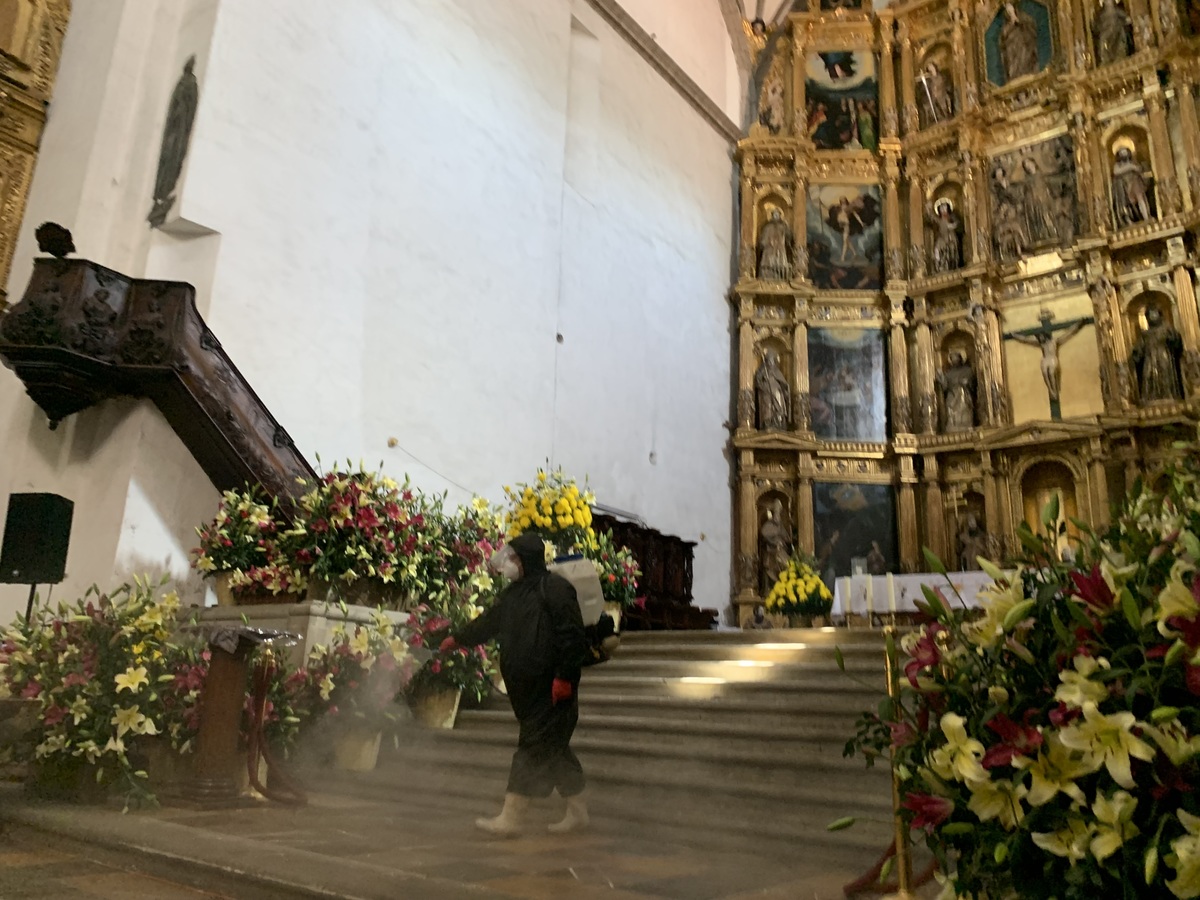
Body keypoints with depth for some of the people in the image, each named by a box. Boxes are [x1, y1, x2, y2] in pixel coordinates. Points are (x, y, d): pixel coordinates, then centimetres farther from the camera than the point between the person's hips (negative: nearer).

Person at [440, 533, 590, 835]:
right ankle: (578, 811, 25)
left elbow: (573, 636, -17)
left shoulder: (555, 589, -13)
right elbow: (488, 621, 27)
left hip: (551, 687, -8)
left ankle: (510, 817, 4)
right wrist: (459, 638, 37)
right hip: (526, 685, 9)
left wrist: (564, 676, -20)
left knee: (534, 746, -2)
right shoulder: (514, 592, 13)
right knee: (552, 748, 13)